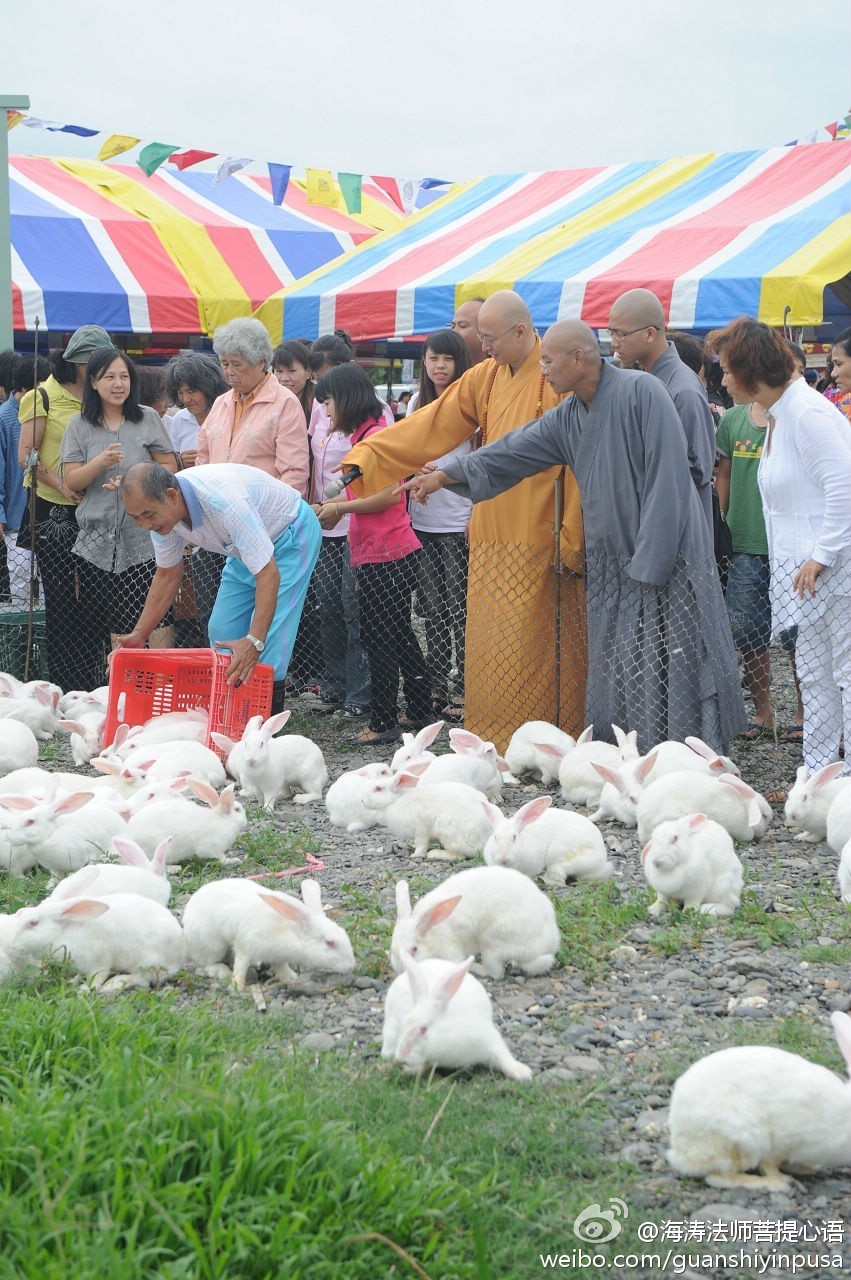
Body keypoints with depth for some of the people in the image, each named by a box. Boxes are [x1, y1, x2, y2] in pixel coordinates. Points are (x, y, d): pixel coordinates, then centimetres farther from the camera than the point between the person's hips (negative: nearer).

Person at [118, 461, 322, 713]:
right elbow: (167, 575, 0)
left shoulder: (223, 501, -41)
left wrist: (254, 641, -50)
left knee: (269, 644, -18)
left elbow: (268, 573, -42)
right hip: (246, 547, 8)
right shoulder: (160, 509, -17)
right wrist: (138, 635, -6)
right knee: (221, 631, 4)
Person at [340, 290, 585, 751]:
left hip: (539, 540, -6)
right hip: (491, 538, 6)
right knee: (489, 645, 7)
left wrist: (572, 540, -13)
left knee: (535, 646, -4)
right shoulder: (485, 377, 12)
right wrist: (362, 459, 7)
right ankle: (493, 745, 14)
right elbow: (429, 427, 13)